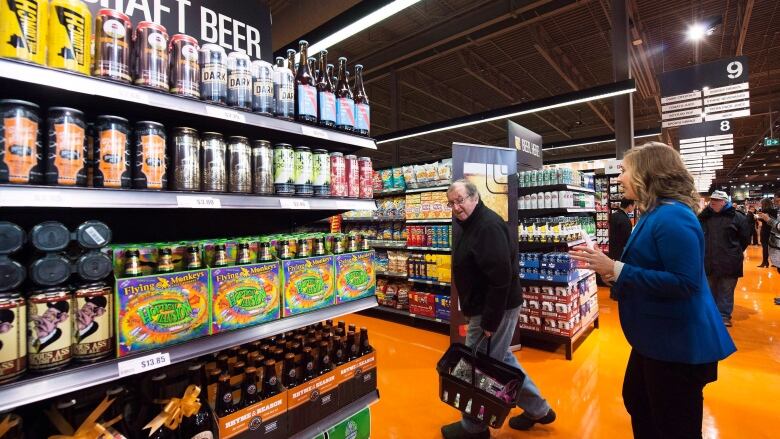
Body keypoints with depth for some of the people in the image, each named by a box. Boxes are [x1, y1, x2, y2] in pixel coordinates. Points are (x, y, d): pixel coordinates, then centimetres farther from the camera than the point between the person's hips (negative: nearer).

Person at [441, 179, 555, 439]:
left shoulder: (488, 226, -22)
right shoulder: (471, 224, 11)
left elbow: (500, 277, -28)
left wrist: (489, 321, -24)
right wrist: (482, 314, 20)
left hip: (495, 309, -10)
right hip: (485, 306, 10)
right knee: (501, 359, 22)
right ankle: (537, 409, 40)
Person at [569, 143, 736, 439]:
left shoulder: (672, 217, -24)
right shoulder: (655, 214, 9)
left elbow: (685, 282, -30)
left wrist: (615, 270, -30)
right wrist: (606, 265, 3)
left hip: (678, 343, -10)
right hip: (656, 336, 10)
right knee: (636, 401, 27)